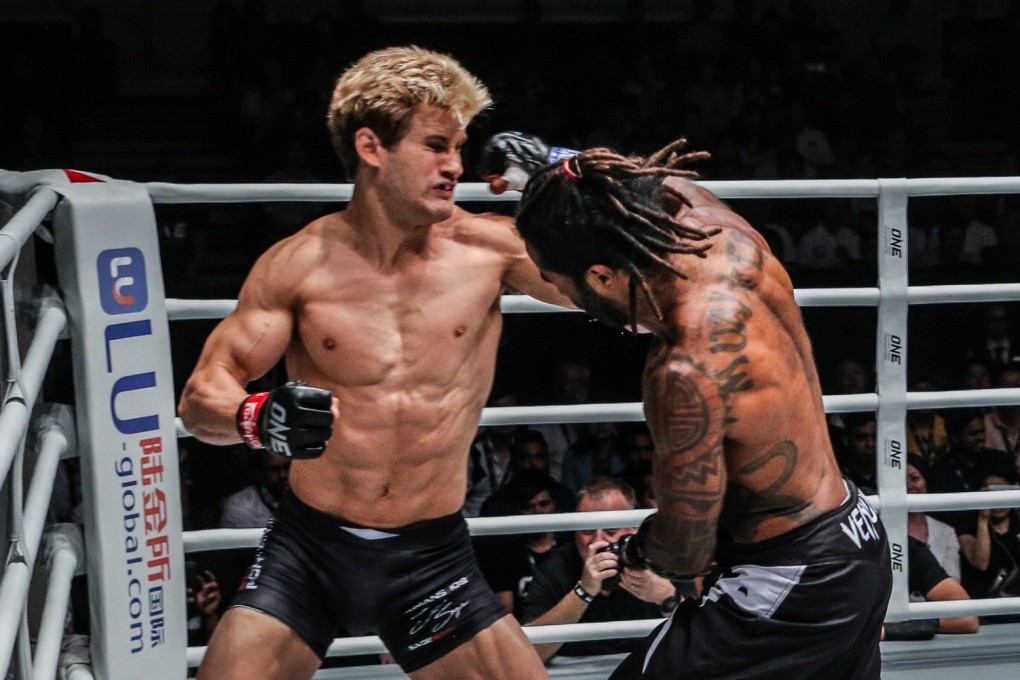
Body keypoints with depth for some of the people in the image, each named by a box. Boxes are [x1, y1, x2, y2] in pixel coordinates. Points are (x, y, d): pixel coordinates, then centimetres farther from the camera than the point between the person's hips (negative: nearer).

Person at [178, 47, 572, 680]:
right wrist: (260, 419, -27)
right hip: (309, 549, -1)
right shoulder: (298, 264, -5)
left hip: (435, 556, 1)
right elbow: (201, 396, -4)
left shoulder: (492, 247, -4)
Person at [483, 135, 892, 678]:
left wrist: (638, 548, 2)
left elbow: (686, 554, -20)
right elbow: (666, 178, 17)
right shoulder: (732, 239, -9)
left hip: (793, 583, -9)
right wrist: (543, 162, 19)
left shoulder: (685, 373, -31)